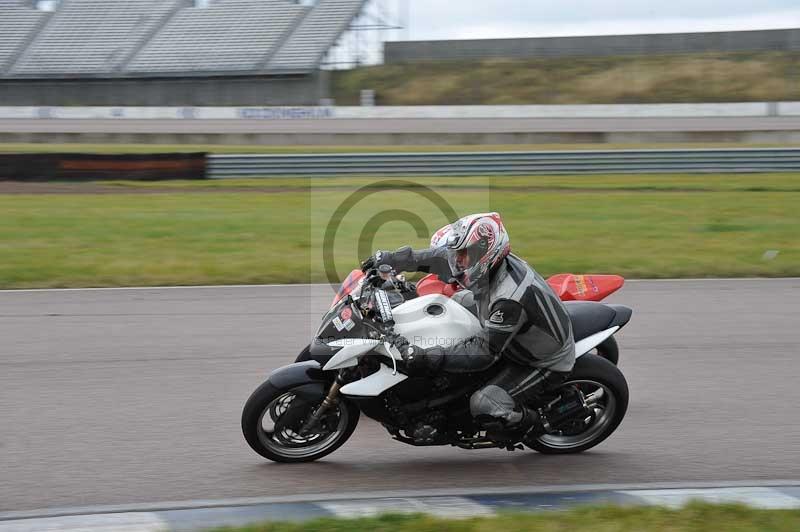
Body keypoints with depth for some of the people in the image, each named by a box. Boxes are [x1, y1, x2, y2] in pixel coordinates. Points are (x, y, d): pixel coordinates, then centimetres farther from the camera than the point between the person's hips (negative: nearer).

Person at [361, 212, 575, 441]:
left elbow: (484, 352, -35)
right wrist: (392, 259, 0)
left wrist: (427, 358, -39)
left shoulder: (509, 300, -38)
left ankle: (537, 424, 3)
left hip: (546, 363, -10)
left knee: (484, 405, -26)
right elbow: (441, 258, 3)